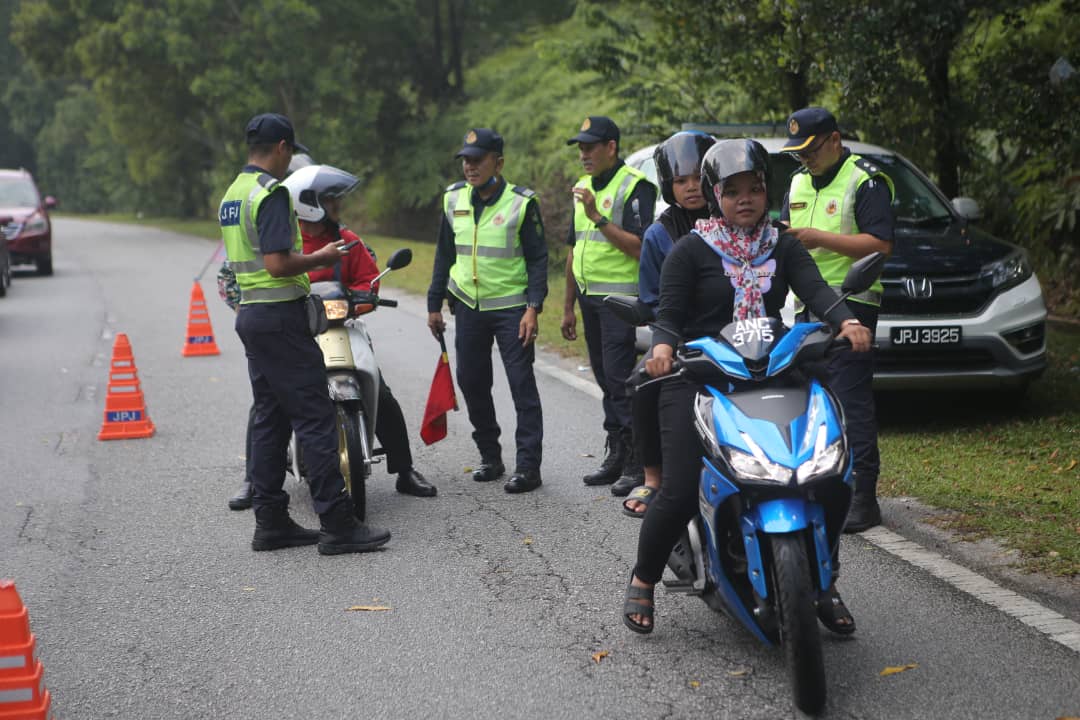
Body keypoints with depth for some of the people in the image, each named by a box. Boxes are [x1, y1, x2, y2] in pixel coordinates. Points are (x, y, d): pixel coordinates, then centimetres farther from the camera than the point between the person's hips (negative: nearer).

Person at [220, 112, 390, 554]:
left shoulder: (232, 194, 16)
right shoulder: (271, 193, -15)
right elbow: (278, 264, -22)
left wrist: (307, 259, 21)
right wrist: (322, 258, -7)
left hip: (250, 314, 10)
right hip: (280, 315, -10)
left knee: (270, 419, 12)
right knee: (315, 418, -8)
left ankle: (270, 522, 14)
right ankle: (337, 525, -8)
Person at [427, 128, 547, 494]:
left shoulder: (522, 202, -7)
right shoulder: (454, 199, 7)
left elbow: (538, 258, -6)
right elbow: (444, 254, 14)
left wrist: (533, 309, -15)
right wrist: (434, 304, 12)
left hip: (511, 308, -5)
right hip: (468, 308, 5)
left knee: (522, 386, -5)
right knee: (472, 383, 8)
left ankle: (528, 465, -1)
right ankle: (490, 456, 22)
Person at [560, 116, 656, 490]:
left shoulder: (635, 186, -9)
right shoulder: (582, 187, 17)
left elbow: (640, 248, -18)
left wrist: (598, 217, -22)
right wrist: (568, 307, 21)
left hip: (621, 297, -8)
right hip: (590, 297, 8)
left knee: (620, 379, -12)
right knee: (606, 380, 11)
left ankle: (638, 464, -7)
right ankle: (616, 456, 16)